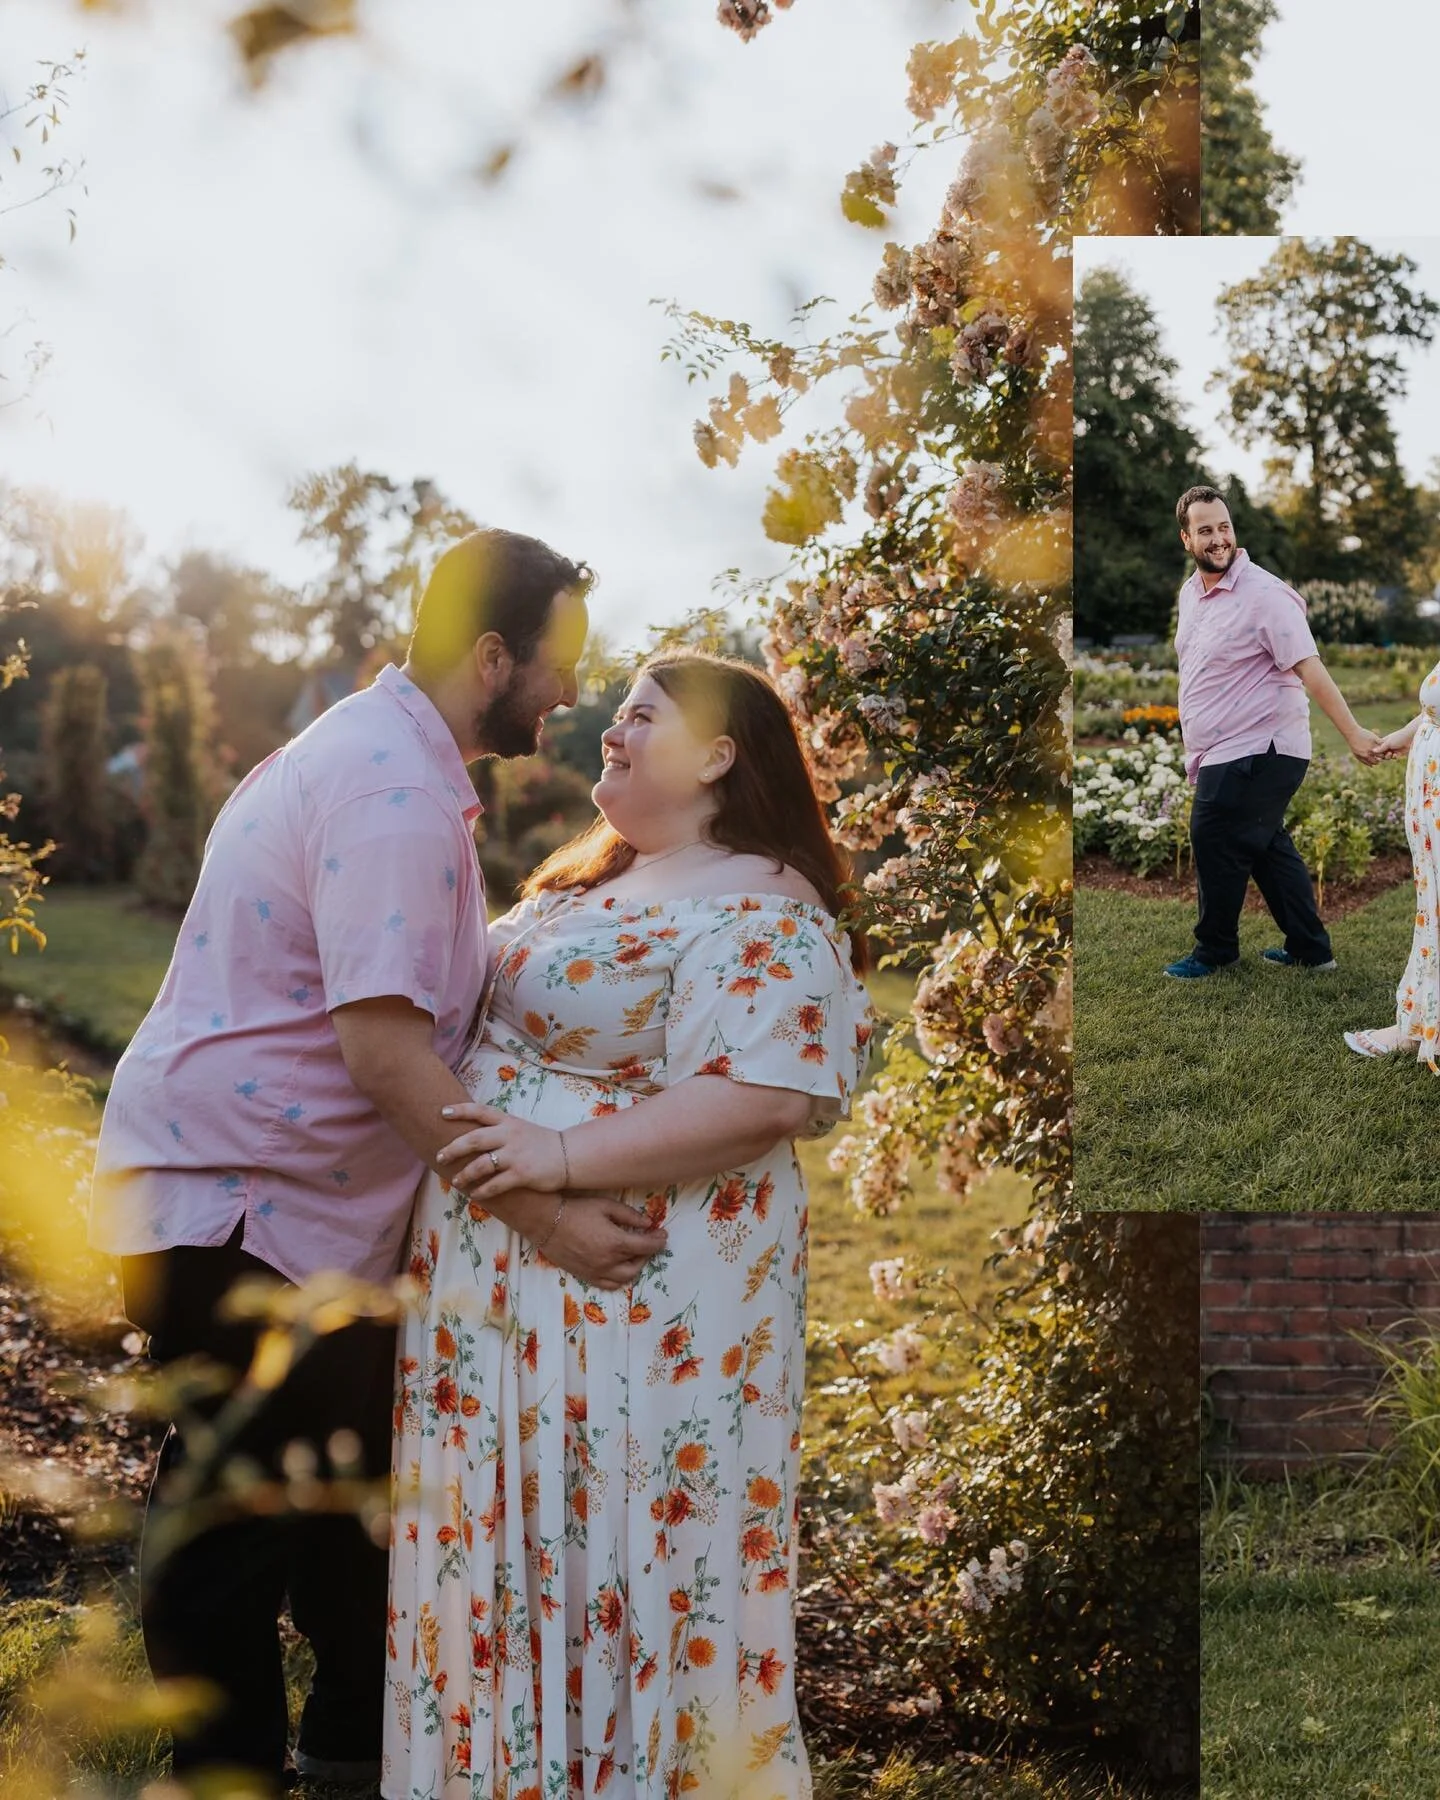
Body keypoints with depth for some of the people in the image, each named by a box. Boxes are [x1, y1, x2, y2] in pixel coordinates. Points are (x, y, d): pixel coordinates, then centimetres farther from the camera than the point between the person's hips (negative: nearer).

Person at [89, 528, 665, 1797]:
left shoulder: (376, 750, 12)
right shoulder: (396, 793, -22)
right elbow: (383, 1046, -30)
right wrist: (543, 1216, -27)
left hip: (311, 1204, 11)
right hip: (239, 1210, -11)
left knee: (355, 1479, 20)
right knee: (238, 1523, 1)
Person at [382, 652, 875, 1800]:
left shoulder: (758, 914, -15)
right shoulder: (591, 879, 15)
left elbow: (763, 1099, -26)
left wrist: (564, 1156, -26)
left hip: (639, 1297, -9)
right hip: (510, 1274, 9)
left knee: (623, 1553, 1)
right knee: (519, 1539, 17)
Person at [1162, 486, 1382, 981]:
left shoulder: (1262, 595, -17)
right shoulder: (1191, 592, 10)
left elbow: (1309, 669, -22)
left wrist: (1353, 734, -28)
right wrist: (1195, 750, 21)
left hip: (1256, 752, -9)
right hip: (1225, 754, 9)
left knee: (1215, 841, -6)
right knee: (1266, 845, 14)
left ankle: (1215, 950, 11)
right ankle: (1309, 948, 23)